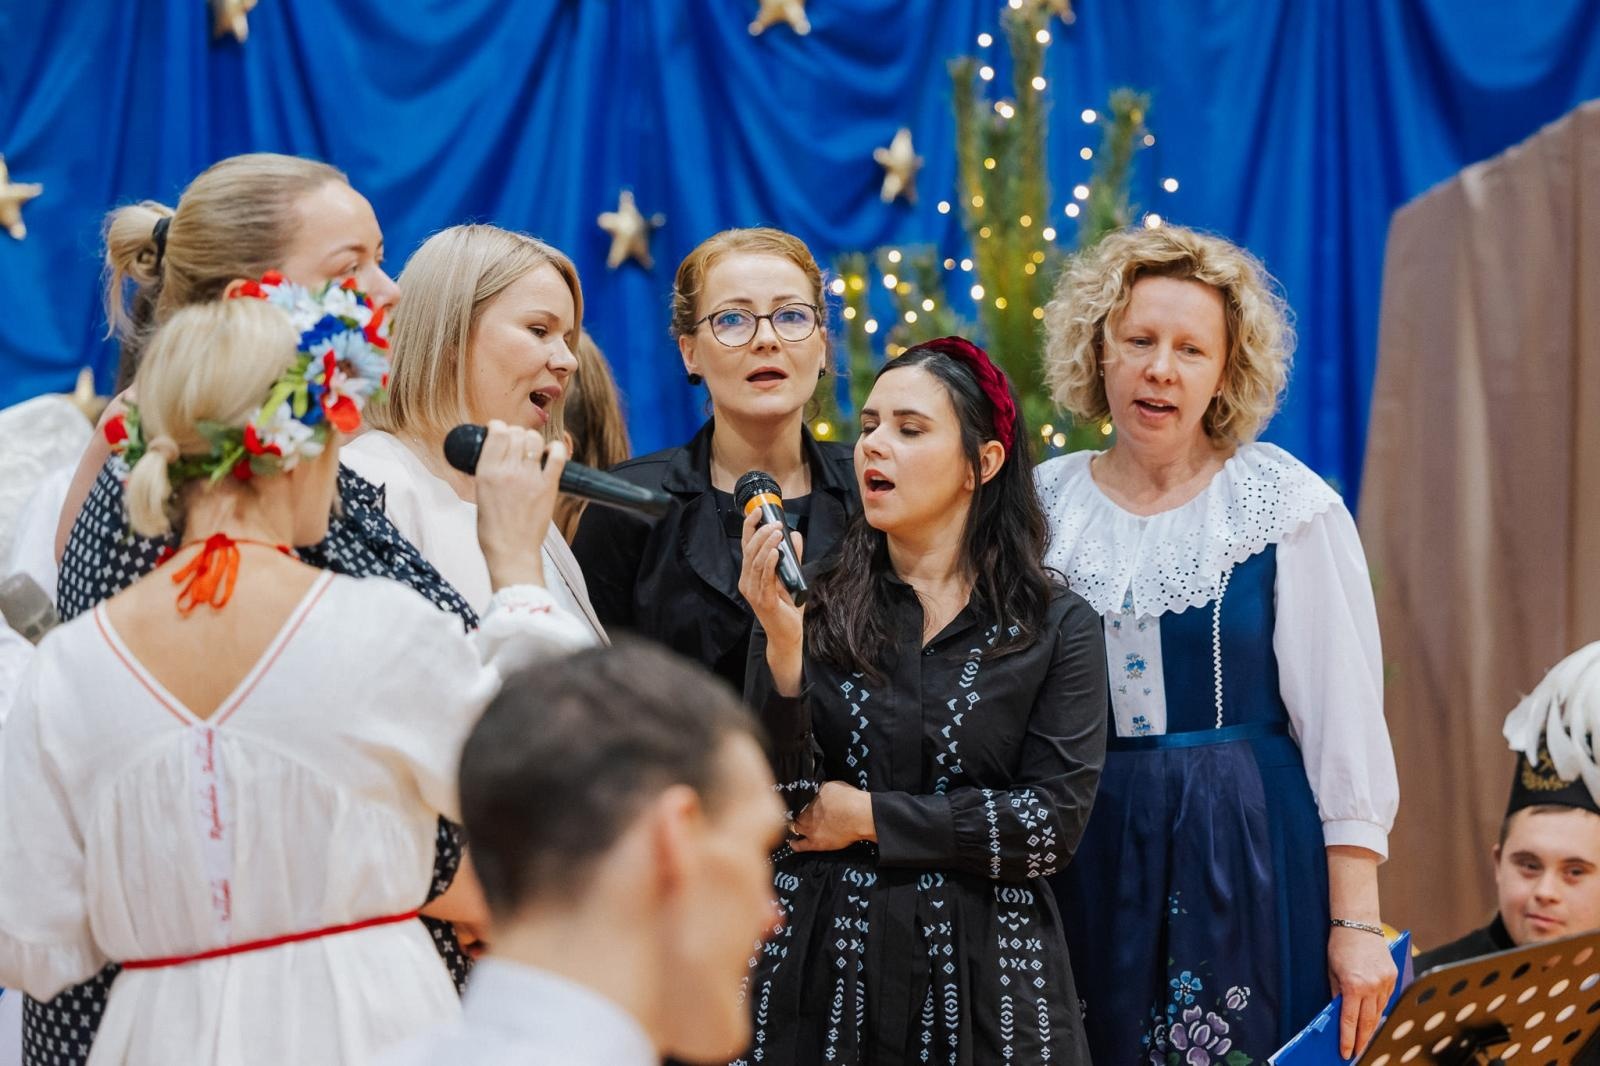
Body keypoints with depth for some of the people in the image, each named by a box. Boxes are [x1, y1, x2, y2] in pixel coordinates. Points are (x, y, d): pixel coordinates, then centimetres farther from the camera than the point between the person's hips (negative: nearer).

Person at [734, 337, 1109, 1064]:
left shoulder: (1058, 627, 1)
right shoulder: (812, 609, 3)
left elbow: (1055, 821, -9)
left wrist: (869, 817, -10)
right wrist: (781, 645, -18)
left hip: (983, 975, -1)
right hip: (822, 967, 1)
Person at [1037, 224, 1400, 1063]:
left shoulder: (1287, 505, -4)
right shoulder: (1042, 506, 4)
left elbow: (1344, 719, -5)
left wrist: (1357, 922, -9)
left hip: (1247, 859, -2)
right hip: (1084, 860, 3)